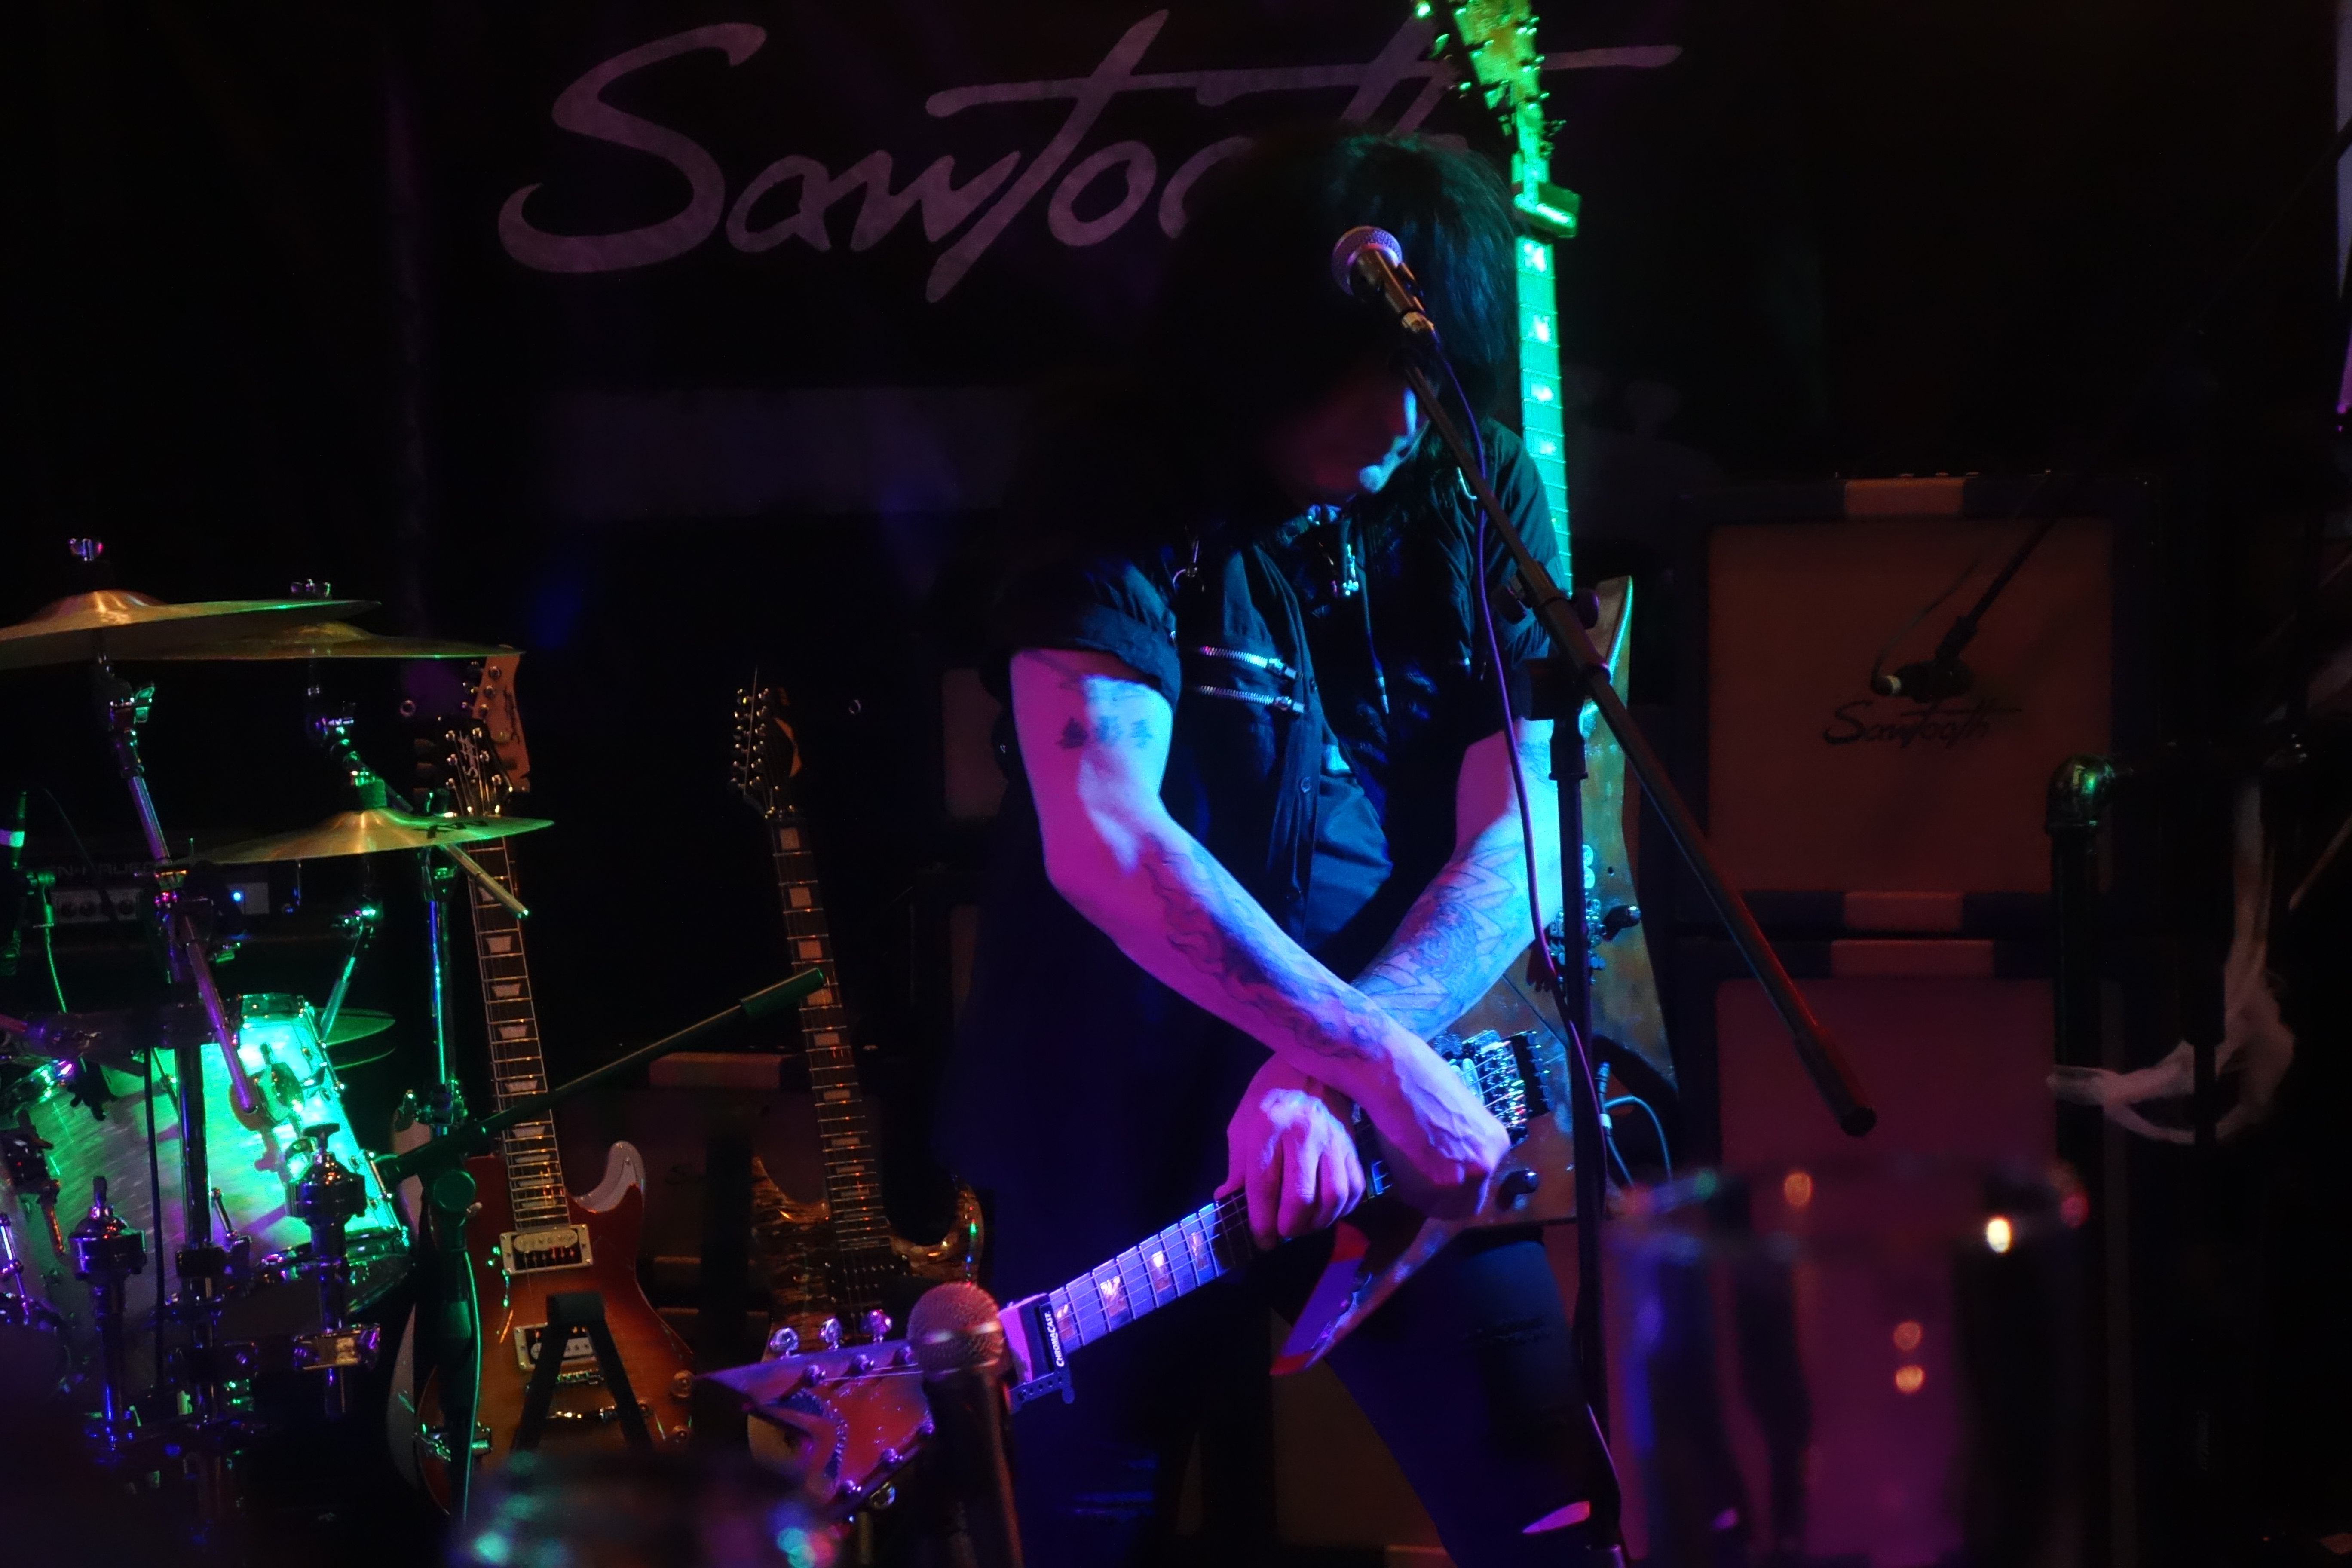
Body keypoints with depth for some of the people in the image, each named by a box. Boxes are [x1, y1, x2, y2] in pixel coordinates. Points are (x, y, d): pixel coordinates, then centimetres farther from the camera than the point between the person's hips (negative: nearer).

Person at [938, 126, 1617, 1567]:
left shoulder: (1478, 492, -1)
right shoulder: (1118, 488, -13)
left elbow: (1523, 839, -8)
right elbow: (1099, 838, -26)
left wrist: (1322, 1074, -23)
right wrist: (1381, 1061, -30)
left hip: (1409, 1126, 3)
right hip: (1120, 1132, -3)